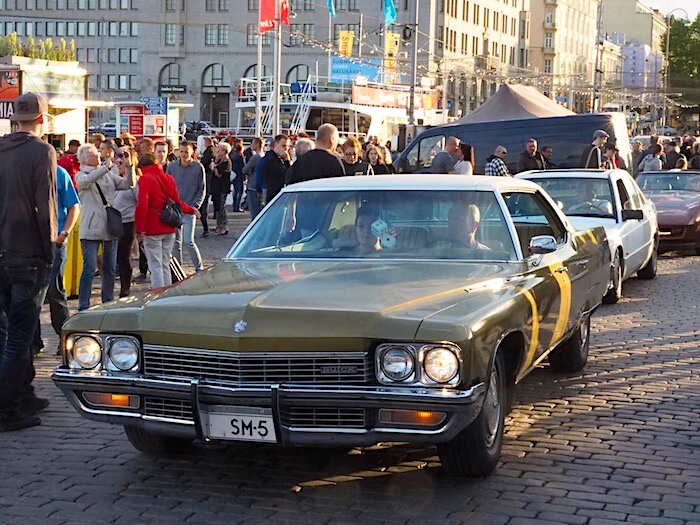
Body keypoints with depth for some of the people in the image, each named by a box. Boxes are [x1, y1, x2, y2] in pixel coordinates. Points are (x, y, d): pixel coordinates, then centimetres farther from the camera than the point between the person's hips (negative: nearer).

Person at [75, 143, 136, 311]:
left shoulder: (109, 175, 14)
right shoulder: (81, 176, 2)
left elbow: (127, 184, 4)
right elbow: (87, 180, -22)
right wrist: (106, 166, -30)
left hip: (110, 227, 5)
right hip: (91, 229, -5)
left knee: (110, 269, 10)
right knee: (89, 269, -9)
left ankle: (108, 303, 22)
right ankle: (83, 307, -4)